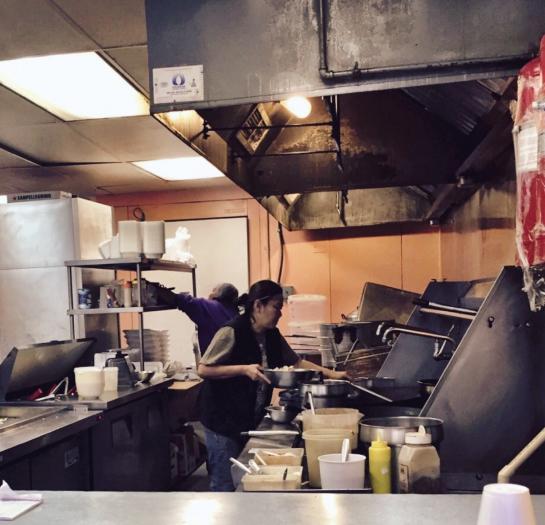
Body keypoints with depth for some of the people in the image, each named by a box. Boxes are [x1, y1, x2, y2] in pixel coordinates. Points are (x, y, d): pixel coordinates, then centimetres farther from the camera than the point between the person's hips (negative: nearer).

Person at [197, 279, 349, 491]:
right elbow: (203, 369, -17)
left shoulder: (272, 335, 6)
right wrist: (244, 369, -24)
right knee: (226, 485, -1)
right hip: (223, 422, -7)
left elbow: (296, 362, 15)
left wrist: (331, 374, 7)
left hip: (250, 421, 7)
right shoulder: (231, 332, -17)